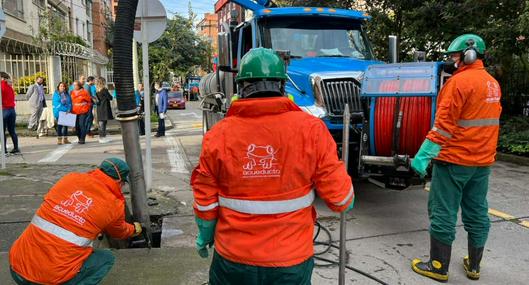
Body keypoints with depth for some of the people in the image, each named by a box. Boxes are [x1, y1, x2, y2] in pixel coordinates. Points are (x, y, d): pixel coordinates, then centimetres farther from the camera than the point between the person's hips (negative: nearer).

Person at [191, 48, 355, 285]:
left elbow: (205, 201, -2)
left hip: (233, 258, 1)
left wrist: (204, 236, 17)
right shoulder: (311, 129, -14)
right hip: (291, 263, 0)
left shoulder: (218, 134, -11)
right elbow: (339, 197, -10)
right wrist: (346, 202, 14)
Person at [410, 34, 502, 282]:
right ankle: (474, 266, 25)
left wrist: (424, 154, -19)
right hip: (483, 161, 8)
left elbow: (444, 124, -20)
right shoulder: (493, 83, 13)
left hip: (454, 159, -8)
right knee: (477, 213, 14)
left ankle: (438, 267, 8)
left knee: (443, 213, 0)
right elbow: (489, 120, 17)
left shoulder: (460, 81, -14)